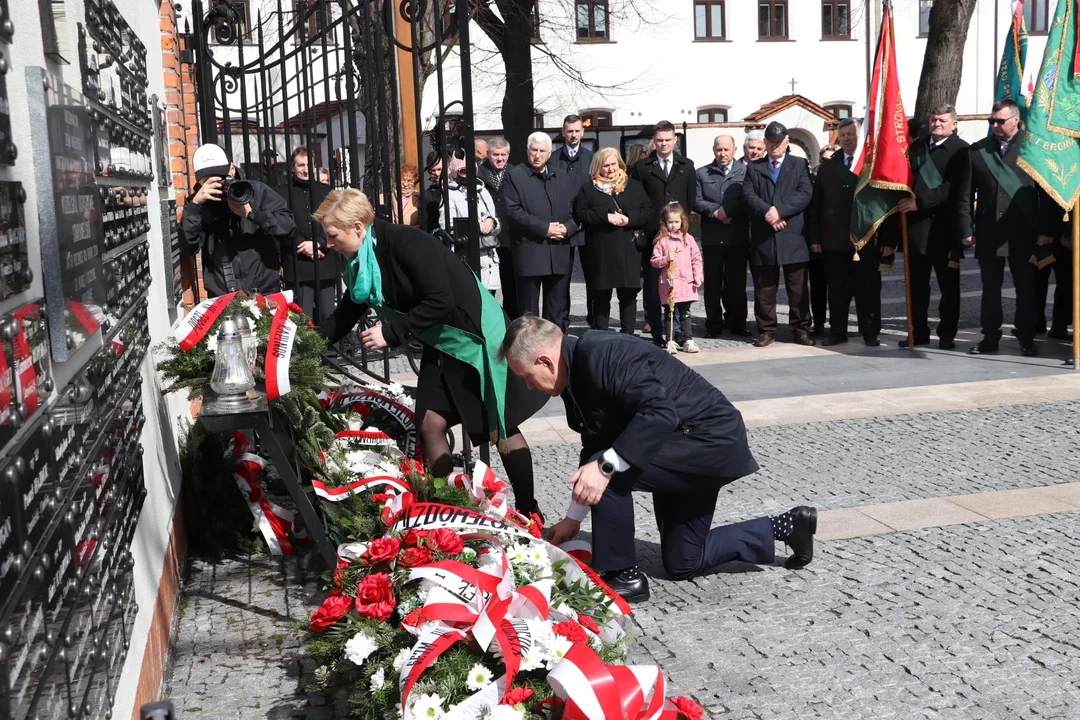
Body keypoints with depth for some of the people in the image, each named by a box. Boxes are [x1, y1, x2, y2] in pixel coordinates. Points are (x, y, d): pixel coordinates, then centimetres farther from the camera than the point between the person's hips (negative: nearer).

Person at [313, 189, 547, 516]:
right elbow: (344, 317, 11)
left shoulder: (406, 242, -23)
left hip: (476, 333, -8)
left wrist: (391, 331, -24)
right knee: (430, 424, 1)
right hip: (440, 345, 8)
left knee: (502, 427, 1)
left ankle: (529, 511, 14)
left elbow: (440, 301, -27)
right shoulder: (360, 262, 3)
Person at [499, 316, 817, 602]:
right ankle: (787, 526, 26)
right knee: (683, 563, 16)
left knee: (611, 472, -25)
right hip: (688, 446, 10)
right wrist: (574, 517, 12)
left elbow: (660, 412, -36)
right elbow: (595, 448, 10)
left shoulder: (600, 353, -26)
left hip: (711, 438, -10)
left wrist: (607, 465, -39)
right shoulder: (578, 371, 3)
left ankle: (622, 575, -7)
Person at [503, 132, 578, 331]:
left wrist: (566, 228, -6)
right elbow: (513, 211, -10)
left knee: (558, 310, 9)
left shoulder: (563, 178, 16)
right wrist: (544, 228, -14)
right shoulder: (515, 176, 1)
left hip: (559, 254, 4)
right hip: (529, 253, -4)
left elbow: (576, 211, 15)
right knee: (529, 310, 0)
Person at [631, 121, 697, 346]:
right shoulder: (642, 167, 5)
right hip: (651, 234, -1)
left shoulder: (686, 166, 11)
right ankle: (657, 332, 6)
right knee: (652, 284, 1)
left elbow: (691, 198, 10)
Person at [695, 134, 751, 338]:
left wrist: (728, 209, -14)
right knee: (712, 283, 5)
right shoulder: (702, 173, 10)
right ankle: (714, 323, 12)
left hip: (738, 237, -1)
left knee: (736, 282, 5)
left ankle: (736, 322, 14)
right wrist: (715, 211, -13)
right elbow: (696, 201, 0)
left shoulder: (745, 171, 4)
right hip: (712, 237, 1)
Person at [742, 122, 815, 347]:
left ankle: (801, 330, 9)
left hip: (793, 237, -1)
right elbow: (748, 195, 0)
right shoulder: (753, 167, 15)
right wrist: (768, 213, -16)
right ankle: (766, 331, 11)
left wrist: (779, 210, -15)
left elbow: (805, 194, -4)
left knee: (798, 288, 2)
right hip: (763, 238, 1)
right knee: (764, 289, 4)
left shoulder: (800, 165, 11)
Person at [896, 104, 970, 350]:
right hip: (917, 224, 5)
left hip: (945, 226, -5)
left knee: (948, 285, 4)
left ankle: (947, 334, 11)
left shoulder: (960, 150, -4)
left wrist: (920, 201, -18)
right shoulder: (916, 147, 14)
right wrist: (906, 203, 1)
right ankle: (919, 332, 16)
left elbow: (953, 187, -14)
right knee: (917, 284, 8)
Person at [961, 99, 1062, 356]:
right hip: (988, 232, 2)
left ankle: (1026, 339, 15)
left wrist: (1047, 229, -7)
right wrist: (966, 228, -1)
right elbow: (967, 193, 6)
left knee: (1025, 289, 5)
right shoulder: (977, 150, 7)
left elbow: (1046, 191, -2)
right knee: (990, 288, 8)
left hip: (1023, 233, -2)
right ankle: (990, 338, 16)